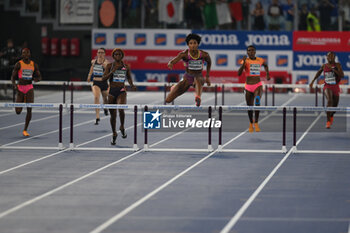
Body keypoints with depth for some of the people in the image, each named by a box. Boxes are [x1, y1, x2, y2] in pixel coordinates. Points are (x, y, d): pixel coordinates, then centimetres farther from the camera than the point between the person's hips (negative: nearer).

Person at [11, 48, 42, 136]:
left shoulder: (34, 65, 5)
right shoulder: (18, 64, -3)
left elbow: (39, 77, 12)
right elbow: (13, 77, -2)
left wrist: (36, 79, -12)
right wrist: (14, 85, -21)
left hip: (29, 88, 1)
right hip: (20, 88, -1)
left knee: (29, 110, -11)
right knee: (18, 112, -3)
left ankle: (25, 130, 2)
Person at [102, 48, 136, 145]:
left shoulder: (126, 66, 5)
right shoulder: (110, 66, 2)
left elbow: (129, 78, 19)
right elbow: (103, 78, -5)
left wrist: (132, 85, -1)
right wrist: (112, 71, -17)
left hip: (121, 91, -1)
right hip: (112, 91, 1)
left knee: (121, 109, -27)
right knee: (113, 114, 7)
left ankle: (122, 127, 0)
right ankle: (114, 134, 26)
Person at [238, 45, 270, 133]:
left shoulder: (260, 60, 4)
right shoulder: (246, 61, -4)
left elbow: (265, 65, 29)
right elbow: (239, 73, -17)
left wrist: (267, 74, 17)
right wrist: (244, 62, -26)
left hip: (258, 86, 0)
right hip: (248, 87, 0)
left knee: (257, 101, -28)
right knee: (249, 107, 8)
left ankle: (256, 122, -16)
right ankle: (251, 123, 36)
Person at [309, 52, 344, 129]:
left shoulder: (337, 65, -6)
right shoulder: (324, 66, 1)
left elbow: (342, 75, -20)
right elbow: (319, 72, 23)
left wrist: (332, 69, -25)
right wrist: (312, 81, 24)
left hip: (335, 87, 1)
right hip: (327, 87, -1)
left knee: (335, 106, 12)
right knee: (329, 100, -29)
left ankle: (331, 116, 50)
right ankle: (328, 121, -30)